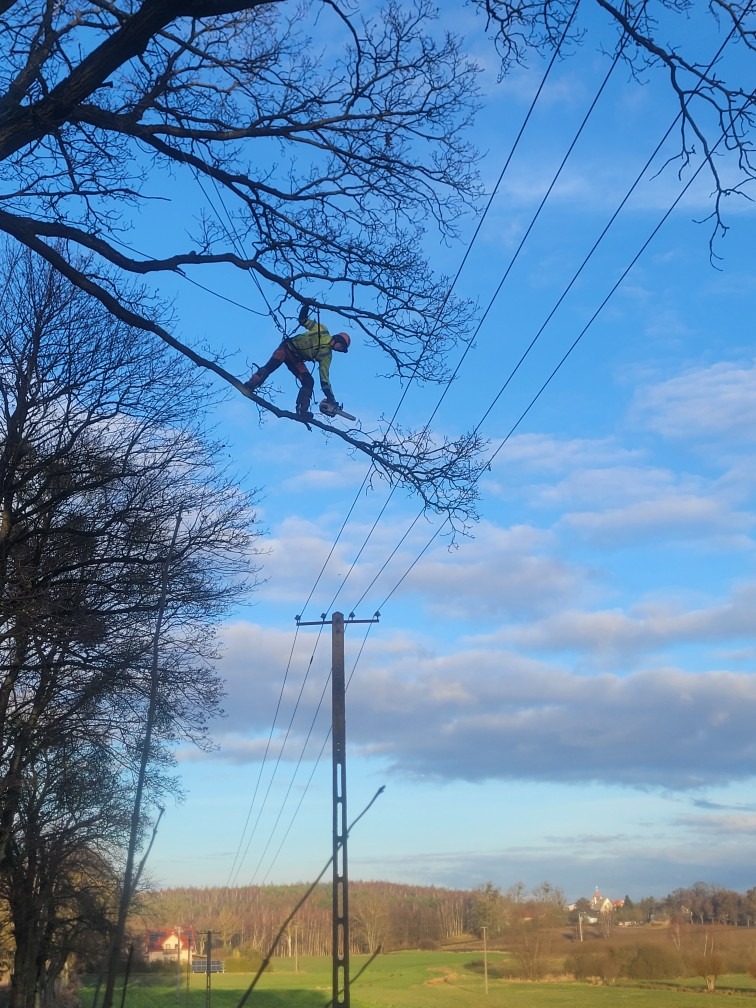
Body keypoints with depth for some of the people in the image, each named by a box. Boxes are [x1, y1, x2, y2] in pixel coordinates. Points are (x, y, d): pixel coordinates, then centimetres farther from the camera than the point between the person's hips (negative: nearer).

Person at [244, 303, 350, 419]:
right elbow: (303, 320, -1)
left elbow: (324, 378, -1)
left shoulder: (326, 355, 2)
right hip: (288, 347, -5)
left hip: (297, 359, 5)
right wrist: (306, 306, -22)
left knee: (309, 382, -15)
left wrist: (331, 398, -10)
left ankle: (302, 410, -19)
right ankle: (250, 385, -31)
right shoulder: (322, 331, -5)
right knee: (271, 366, -29)